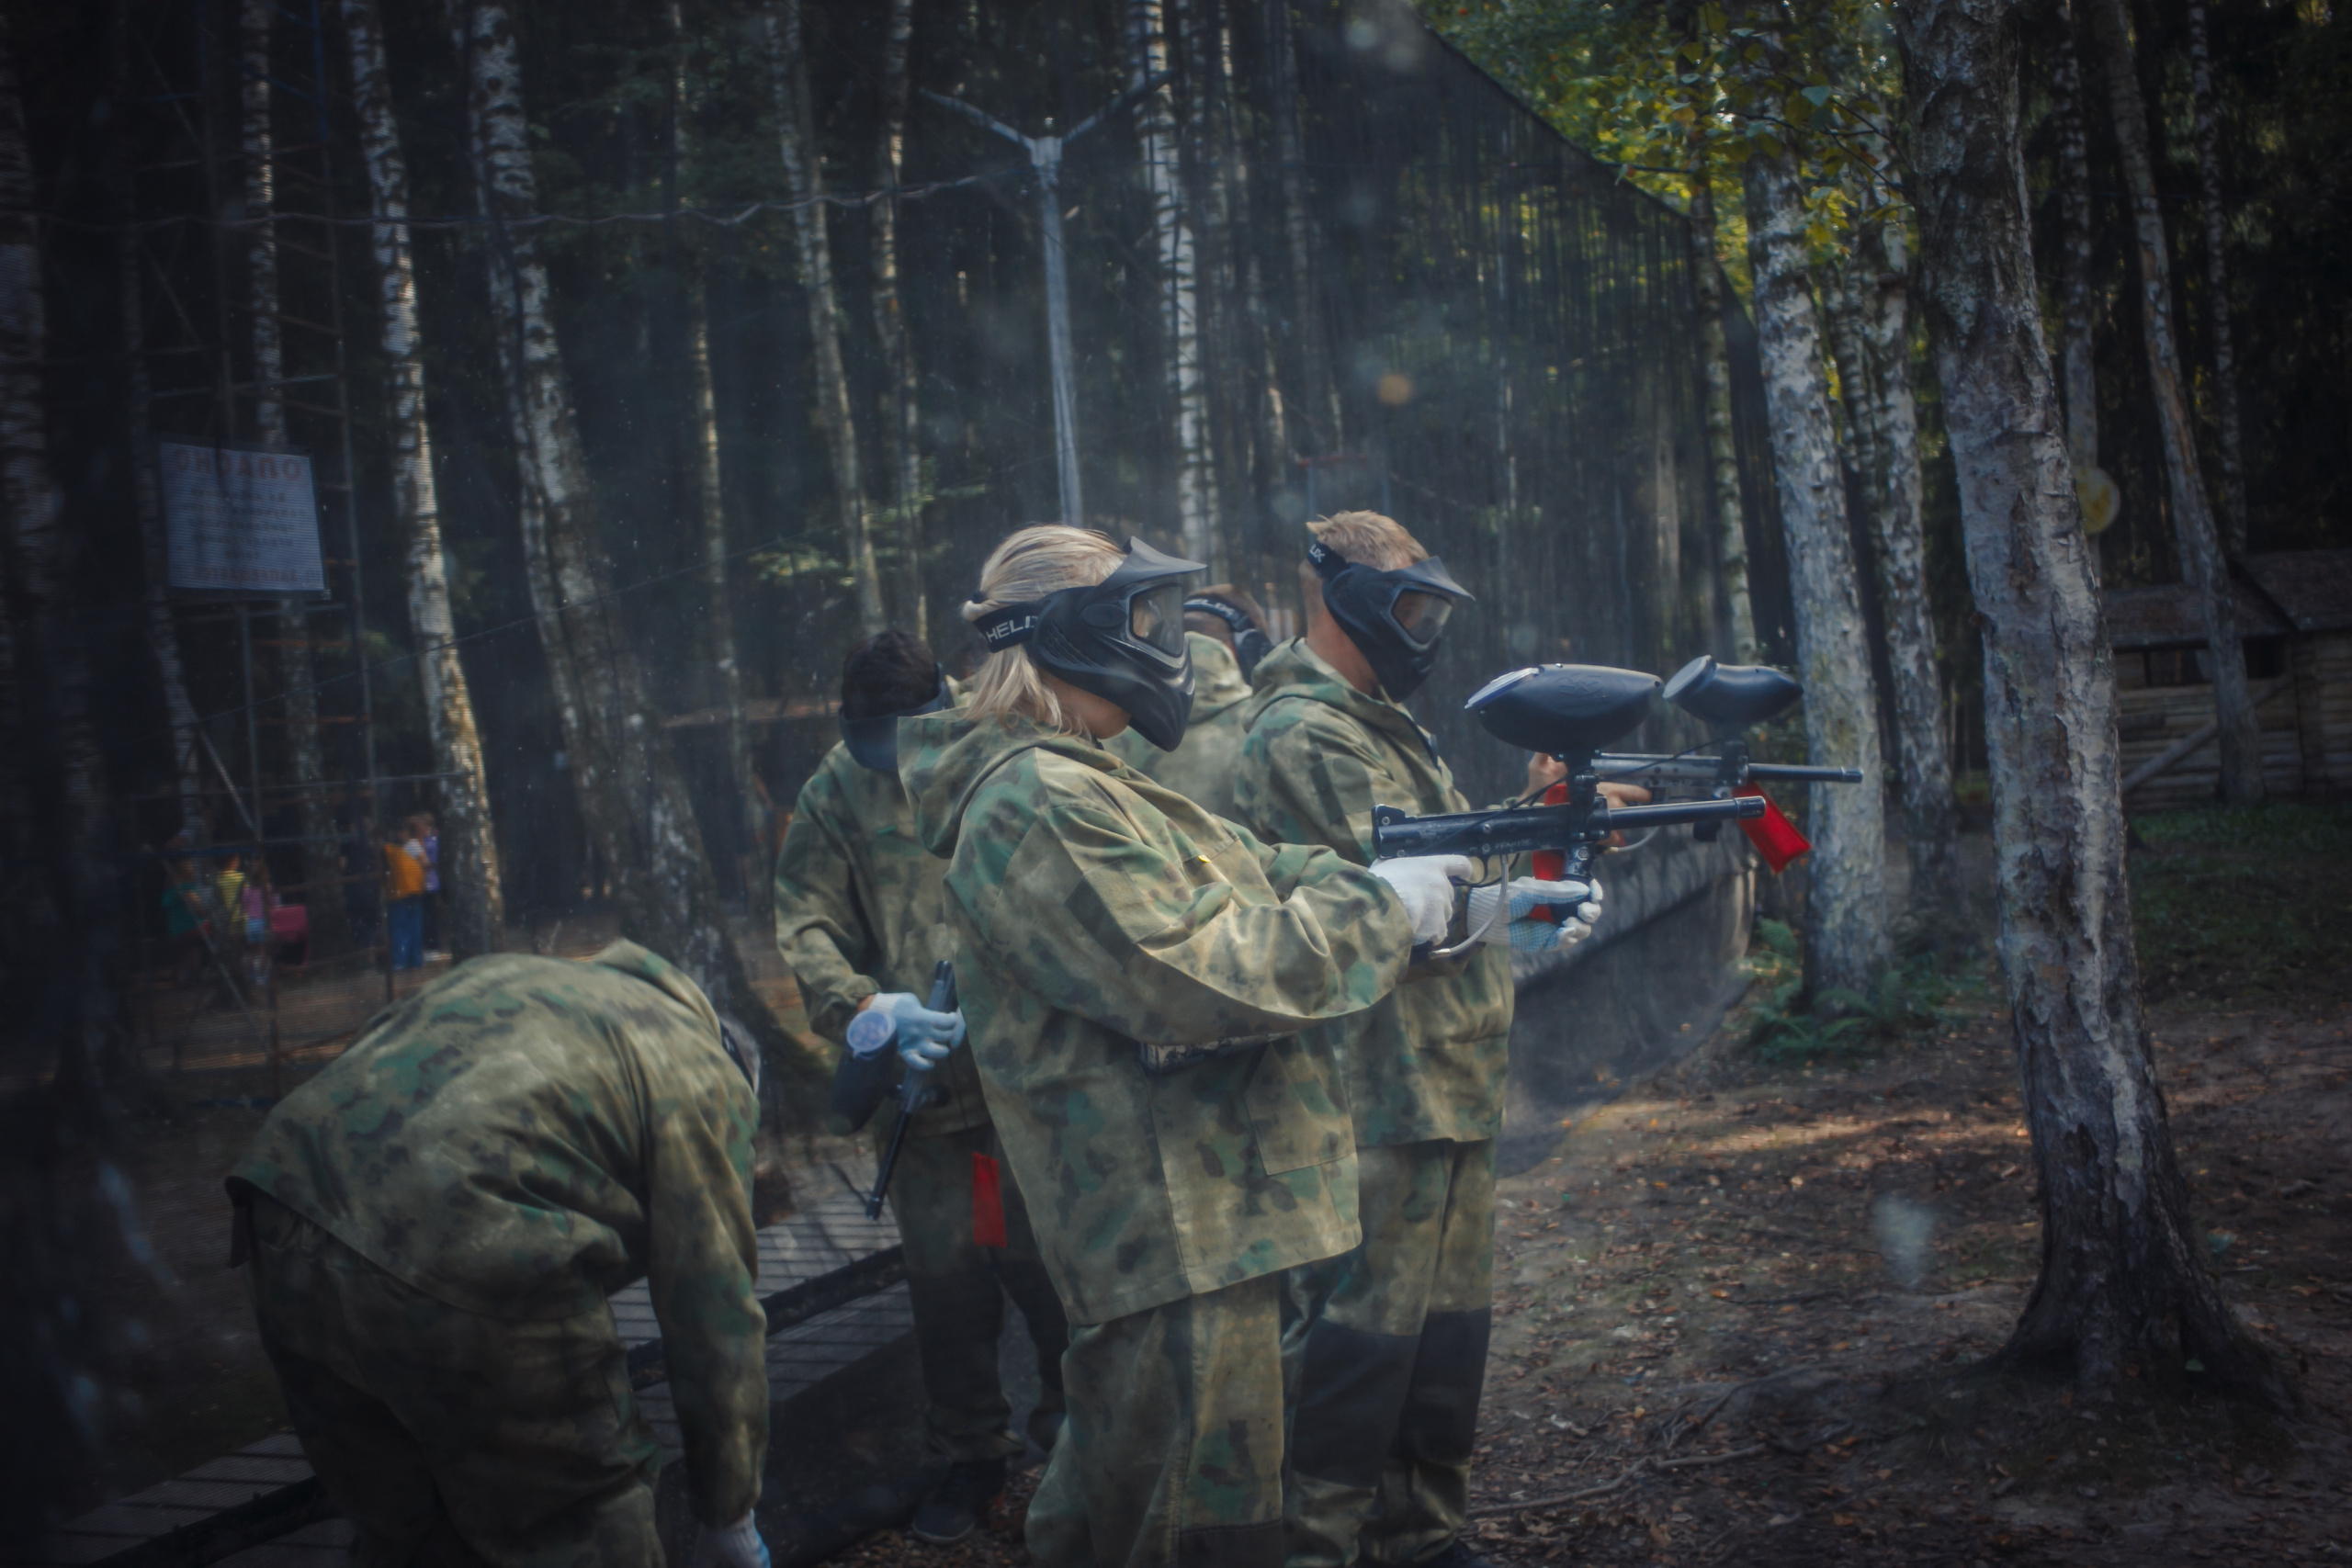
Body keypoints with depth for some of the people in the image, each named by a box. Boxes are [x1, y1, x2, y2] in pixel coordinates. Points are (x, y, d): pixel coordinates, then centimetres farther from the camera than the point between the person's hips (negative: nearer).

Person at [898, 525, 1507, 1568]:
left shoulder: (1078, 787, 16)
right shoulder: (1040, 806, -19)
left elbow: (1250, 878, 14)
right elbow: (1192, 976, -23)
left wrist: (1389, 885, 4)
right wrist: (1384, 911, -14)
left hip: (1156, 1222, 11)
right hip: (1177, 1239, -11)